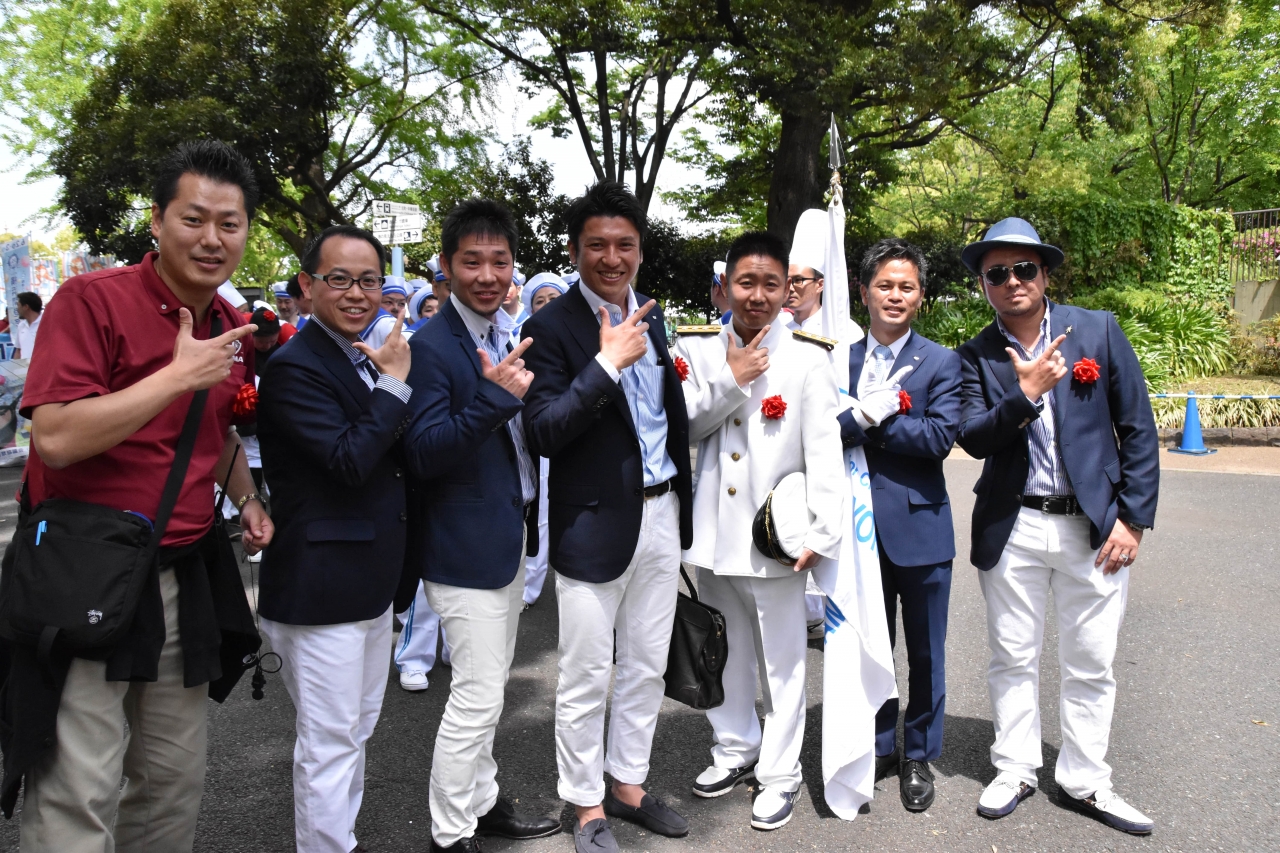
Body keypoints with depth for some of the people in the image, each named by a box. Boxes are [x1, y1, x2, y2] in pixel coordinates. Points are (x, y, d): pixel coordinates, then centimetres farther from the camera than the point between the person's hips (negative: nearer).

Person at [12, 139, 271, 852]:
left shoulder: (236, 331, 9)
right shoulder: (93, 299, -11)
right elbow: (56, 438, -21)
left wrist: (247, 501, 8)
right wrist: (178, 374, -21)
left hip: (184, 577, 6)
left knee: (177, 784, 16)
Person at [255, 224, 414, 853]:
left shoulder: (369, 359, 10)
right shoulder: (294, 366, -16)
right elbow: (349, 460, -25)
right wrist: (393, 382, -18)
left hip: (372, 582, 9)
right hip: (321, 588, -9)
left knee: (356, 729, 22)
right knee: (329, 741, 2)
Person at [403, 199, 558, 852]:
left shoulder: (506, 339, 9)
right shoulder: (432, 345, -16)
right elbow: (422, 454, -24)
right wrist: (494, 396, -33)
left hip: (509, 536, 8)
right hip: (465, 544, -8)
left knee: (487, 687, 20)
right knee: (477, 694, -1)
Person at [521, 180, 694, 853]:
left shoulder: (651, 316, 9)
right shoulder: (553, 326, -12)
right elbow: (542, 433, -21)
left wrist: (684, 500, 15)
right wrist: (608, 362, -26)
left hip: (661, 514, 7)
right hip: (595, 523, -6)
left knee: (646, 669, 18)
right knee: (585, 679, 6)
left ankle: (629, 785, 36)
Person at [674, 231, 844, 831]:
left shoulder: (808, 357, -5)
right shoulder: (697, 348, 3)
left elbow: (824, 450, -8)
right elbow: (681, 426, -3)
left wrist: (824, 531, -13)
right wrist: (731, 381, -14)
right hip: (712, 527, 3)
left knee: (781, 657, 6)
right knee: (723, 649, 17)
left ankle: (779, 772, 23)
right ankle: (735, 749, 37)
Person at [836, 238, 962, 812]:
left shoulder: (941, 362, -2)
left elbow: (940, 438, -15)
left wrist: (865, 422, -16)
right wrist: (866, 414, -23)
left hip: (919, 525, -2)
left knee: (924, 652, 11)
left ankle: (919, 756, 28)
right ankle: (879, 747, 33)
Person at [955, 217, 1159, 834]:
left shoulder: (1099, 331, -1)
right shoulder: (977, 356, 0)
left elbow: (1138, 430, 0)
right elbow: (972, 439, -10)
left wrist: (1133, 518, -4)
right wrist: (1025, 394, -24)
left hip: (1094, 527, 0)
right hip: (1010, 529, 0)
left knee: (1090, 665, 10)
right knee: (1013, 659, 11)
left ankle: (1084, 781, 27)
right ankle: (1015, 771, 28)